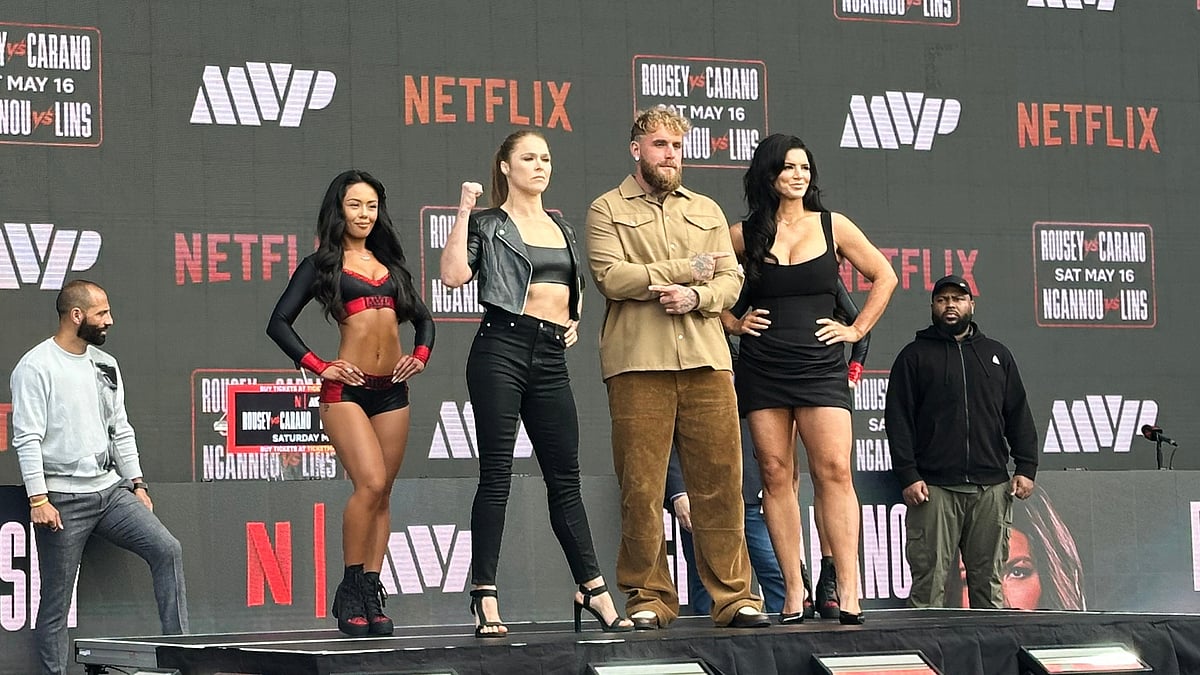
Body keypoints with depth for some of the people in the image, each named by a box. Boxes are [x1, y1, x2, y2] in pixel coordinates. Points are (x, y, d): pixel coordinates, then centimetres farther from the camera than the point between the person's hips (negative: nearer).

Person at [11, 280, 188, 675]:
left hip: (111, 491, 6)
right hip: (63, 500, -6)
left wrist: (137, 484, 13)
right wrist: (38, 499, -18)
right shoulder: (35, 367, -8)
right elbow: (27, 438, -13)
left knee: (167, 550, -10)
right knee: (56, 604, -1)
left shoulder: (105, 365, 14)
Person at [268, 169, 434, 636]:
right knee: (370, 483, -20)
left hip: (392, 389, 5)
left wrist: (420, 355, 8)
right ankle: (350, 592, -9)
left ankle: (371, 596, 5)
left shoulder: (390, 264, 18)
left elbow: (423, 318, 27)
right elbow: (279, 323, -1)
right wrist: (319, 367, -7)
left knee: (382, 495, 2)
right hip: (347, 388, -5)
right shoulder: (321, 265, 4)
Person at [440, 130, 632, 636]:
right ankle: (485, 599, -5)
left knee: (565, 479, 7)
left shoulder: (561, 227, 20)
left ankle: (592, 590, 10)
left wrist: (574, 320, 16)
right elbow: (453, 274, -13)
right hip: (502, 349, -5)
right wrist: (465, 212, -10)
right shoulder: (489, 224, 3)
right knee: (496, 474, -6)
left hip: (551, 357, 5)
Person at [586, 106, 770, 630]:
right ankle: (648, 600, 2)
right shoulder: (608, 210, 10)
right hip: (637, 363, -3)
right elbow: (611, 277, -6)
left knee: (721, 482, -1)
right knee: (641, 487, -4)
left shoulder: (707, 211, 23)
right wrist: (685, 269, -2)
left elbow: (731, 279, 14)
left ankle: (734, 596, 2)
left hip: (706, 359, 3)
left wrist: (696, 296, -7)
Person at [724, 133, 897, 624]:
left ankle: (848, 592, -15)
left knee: (834, 471, -12)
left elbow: (884, 277, 14)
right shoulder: (743, 235, 6)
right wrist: (734, 322, 6)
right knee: (776, 475, -1)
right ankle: (793, 593, 1)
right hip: (762, 368, 1)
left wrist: (857, 329, 6)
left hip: (820, 363, -1)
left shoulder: (832, 227, 6)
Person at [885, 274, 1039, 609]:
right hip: (934, 487, -3)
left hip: (991, 488, 3)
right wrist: (908, 476, -9)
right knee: (930, 578, -8)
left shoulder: (997, 355, 19)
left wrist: (1025, 467, 4)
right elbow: (898, 419, 2)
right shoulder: (915, 356, 9)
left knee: (989, 580, 2)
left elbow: (1019, 414, 17)